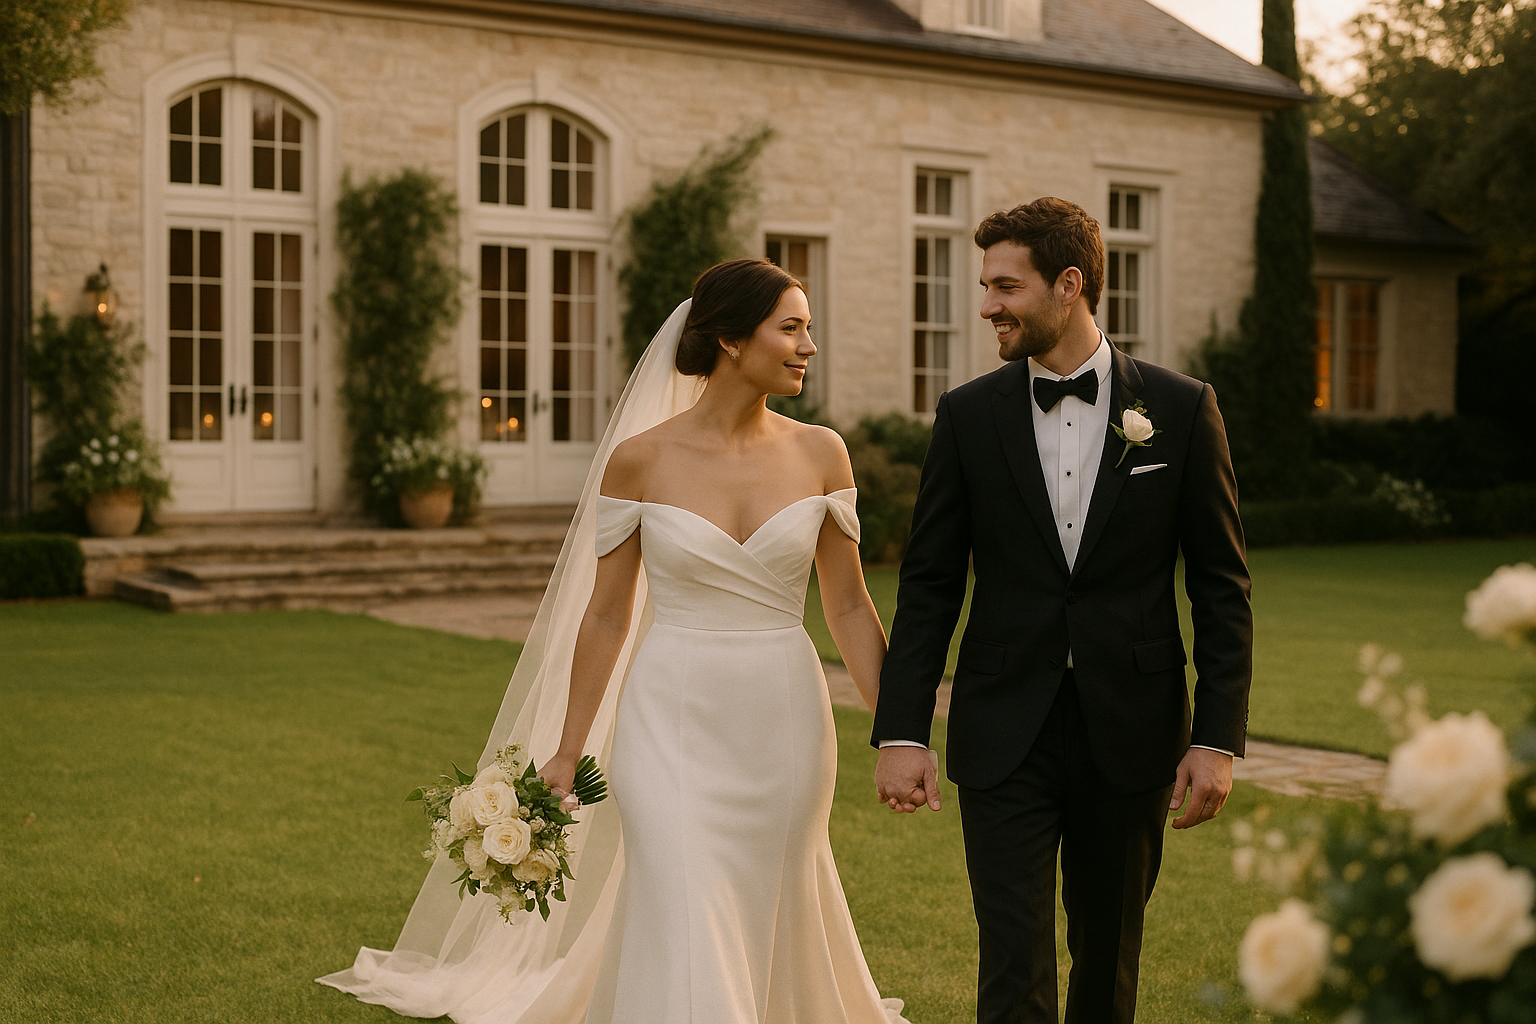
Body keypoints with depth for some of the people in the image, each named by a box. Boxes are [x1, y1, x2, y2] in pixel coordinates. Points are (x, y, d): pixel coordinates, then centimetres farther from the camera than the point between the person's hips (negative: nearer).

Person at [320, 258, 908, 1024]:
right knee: (687, 937, -7)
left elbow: (849, 606, 6)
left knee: (766, 930, 14)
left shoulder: (819, 454, 1)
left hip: (784, 728, 3)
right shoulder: (639, 458, -5)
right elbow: (605, 614, 2)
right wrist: (566, 753, 3)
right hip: (673, 728, -2)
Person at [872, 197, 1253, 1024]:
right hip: (1004, 737, 0)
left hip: (1129, 737, 0)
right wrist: (900, 733, -5)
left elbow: (1222, 586, 0)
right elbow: (928, 585, 2)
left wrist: (1218, 737, -6)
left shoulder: (1181, 409, -2)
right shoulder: (967, 416, 1)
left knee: (1109, 957, 15)